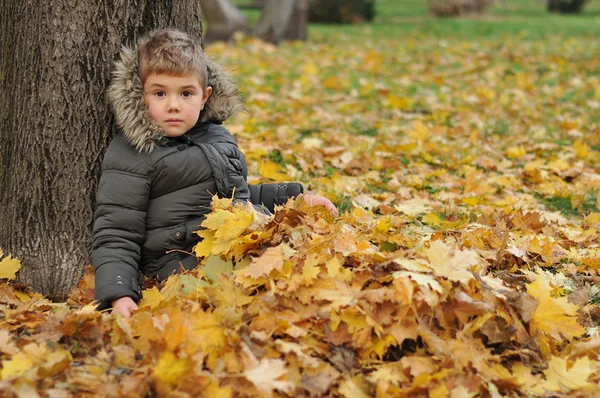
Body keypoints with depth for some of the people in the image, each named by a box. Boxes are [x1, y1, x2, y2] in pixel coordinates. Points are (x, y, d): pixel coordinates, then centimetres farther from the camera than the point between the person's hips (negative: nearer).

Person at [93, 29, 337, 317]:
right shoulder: (132, 156, -3)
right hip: (187, 260, -8)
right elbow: (115, 236, -6)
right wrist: (118, 295, -21)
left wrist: (295, 197, 28)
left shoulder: (217, 137, 20)